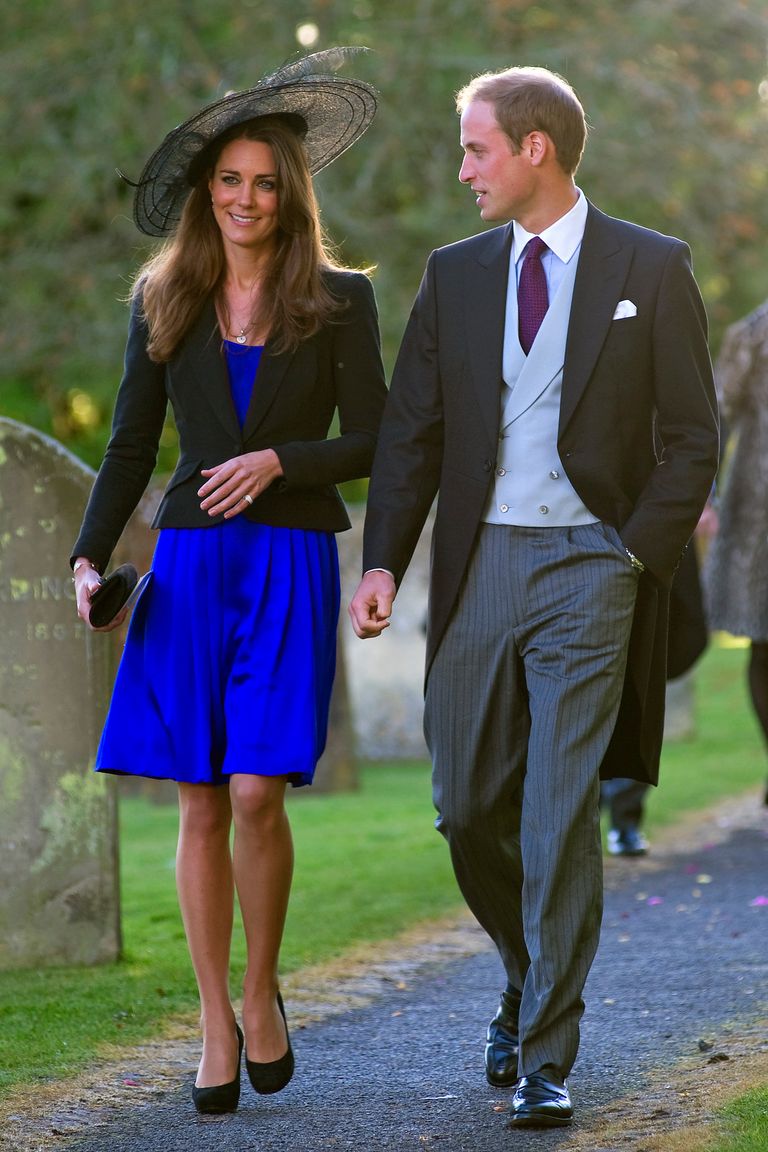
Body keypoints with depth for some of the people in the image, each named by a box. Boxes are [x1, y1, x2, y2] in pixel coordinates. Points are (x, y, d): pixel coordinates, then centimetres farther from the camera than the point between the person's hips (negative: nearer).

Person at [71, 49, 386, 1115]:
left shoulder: (338, 299, 4)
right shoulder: (164, 300, 10)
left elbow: (375, 440, 3)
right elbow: (131, 446, 10)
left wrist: (280, 460, -12)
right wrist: (92, 557, -1)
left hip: (290, 565, -2)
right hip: (188, 565, 2)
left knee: (256, 793, -12)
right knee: (201, 805, 1)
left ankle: (261, 992, 10)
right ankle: (216, 1026, 9)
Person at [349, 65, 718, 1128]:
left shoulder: (650, 270, 1)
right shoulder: (454, 275, 11)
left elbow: (692, 437, 2)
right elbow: (411, 430, 9)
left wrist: (637, 558, -9)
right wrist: (383, 561, -4)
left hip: (589, 568, -4)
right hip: (479, 563, 4)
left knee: (561, 812, -9)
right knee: (471, 810, 6)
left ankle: (546, 1057, -3)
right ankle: (531, 983, 32)